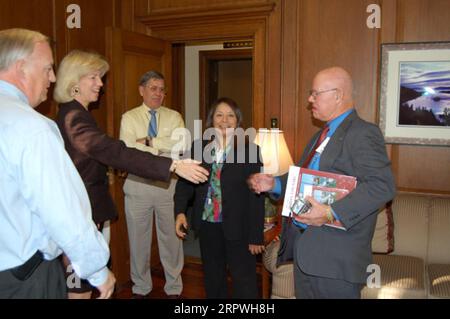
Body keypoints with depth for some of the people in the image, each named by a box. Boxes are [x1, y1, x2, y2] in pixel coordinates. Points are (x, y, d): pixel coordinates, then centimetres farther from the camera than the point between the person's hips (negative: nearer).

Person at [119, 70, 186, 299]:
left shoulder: (174, 117, 5)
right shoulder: (129, 118, 2)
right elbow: (127, 150, -14)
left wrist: (148, 141, -16)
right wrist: (162, 151, -15)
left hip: (168, 185, 1)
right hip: (138, 185, 0)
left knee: (171, 237, 10)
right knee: (138, 239, 11)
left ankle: (173, 288, 28)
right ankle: (140, 288, 31)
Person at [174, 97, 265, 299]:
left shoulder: (249, 150, -10)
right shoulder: (198, 147, 2)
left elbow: (256, 197, -10)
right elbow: (185, 181, 2)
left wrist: (256, 236, -10)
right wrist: (180, 211, -14)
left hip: (238, 228, -4)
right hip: (207, 224, 4)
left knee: (244, 283, 6)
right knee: (213, 281, 20)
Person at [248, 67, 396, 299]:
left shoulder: (363, 134, -13)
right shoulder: (322, 135, 18)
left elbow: (382, 186, -24)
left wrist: (331, 213, -29)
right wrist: (274, 184, 9)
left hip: (336, 255, -9)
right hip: (303, 246, 9)